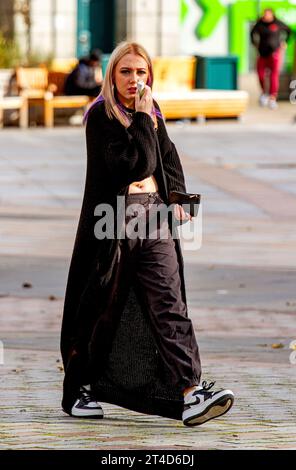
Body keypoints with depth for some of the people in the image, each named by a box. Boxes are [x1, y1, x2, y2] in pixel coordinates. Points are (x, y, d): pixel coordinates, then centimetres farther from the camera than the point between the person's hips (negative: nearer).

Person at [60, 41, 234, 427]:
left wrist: (177, 197, 3)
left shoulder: (151, 111, 12)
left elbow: (169, 157, 18)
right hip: (115, 219, -5)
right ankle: (80, 390, 18)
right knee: (104, 307, 3)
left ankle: (188, 394, -17)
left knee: (168, 303, -7)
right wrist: (143, 120, -15)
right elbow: (135, 164, -17)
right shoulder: (101, 116, -8)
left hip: (154, 216, 5)